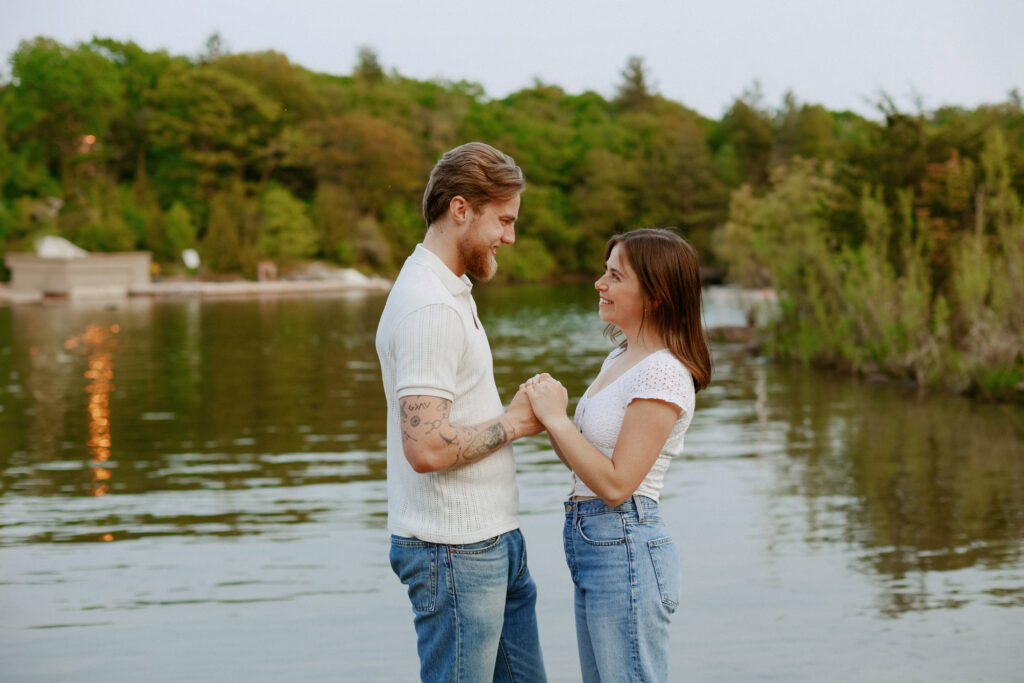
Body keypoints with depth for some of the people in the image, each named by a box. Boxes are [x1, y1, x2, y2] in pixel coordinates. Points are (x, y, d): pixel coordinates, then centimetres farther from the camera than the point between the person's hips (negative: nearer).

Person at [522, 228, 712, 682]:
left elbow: (615, 483, -20)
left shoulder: (662, 374, -16)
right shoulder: (619, 360, 13)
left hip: (625, 550, -10)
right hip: (592, 547, 10)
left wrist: (556, 419, -15)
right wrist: (548, 412, -1)